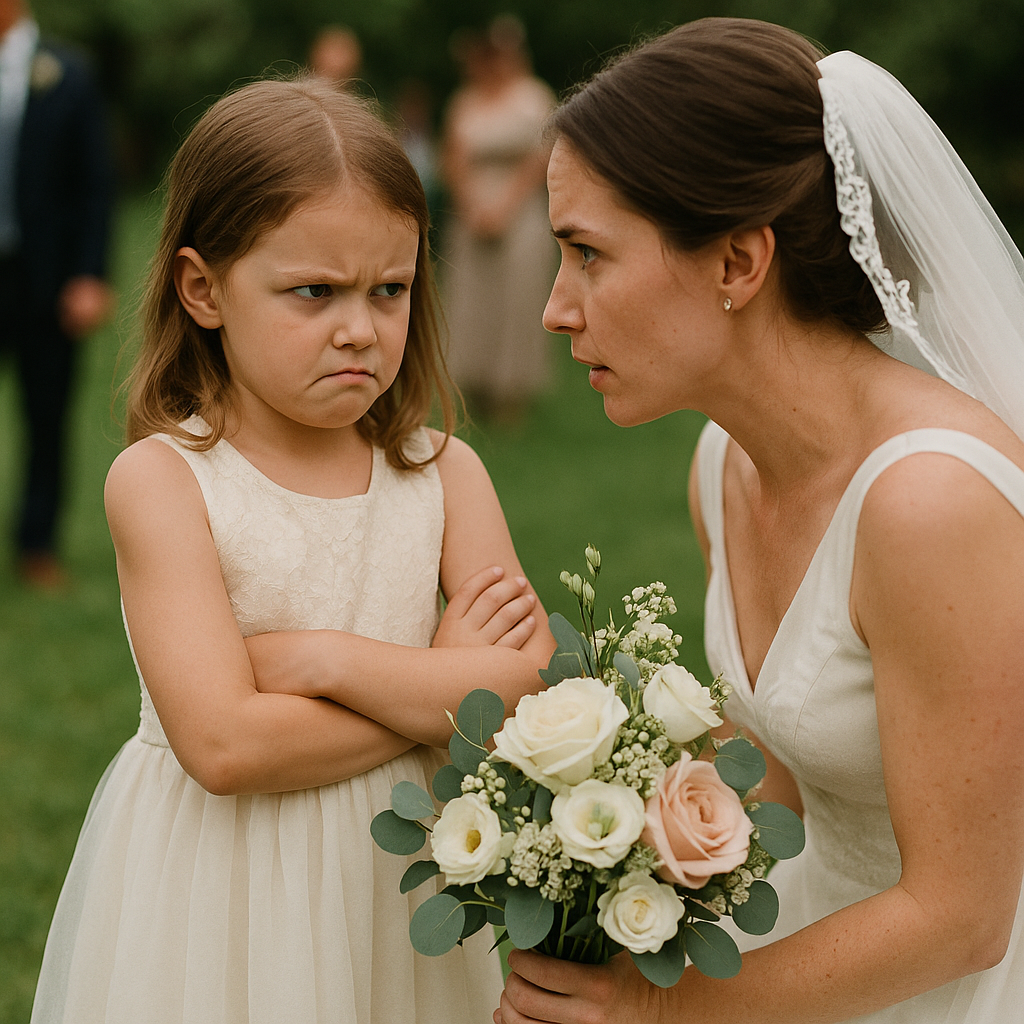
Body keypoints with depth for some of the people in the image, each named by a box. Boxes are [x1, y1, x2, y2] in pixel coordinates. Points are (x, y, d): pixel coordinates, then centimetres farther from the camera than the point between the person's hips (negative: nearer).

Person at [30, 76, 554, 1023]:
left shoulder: (443, 474, -4)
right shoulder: (162, 480, -14)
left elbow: (537, 686, -13)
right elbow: (225, 747, -23)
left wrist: (325, 659, -18)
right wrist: (444, 691, -17)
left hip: (396, 883, 3)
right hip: (218, 891, -3)